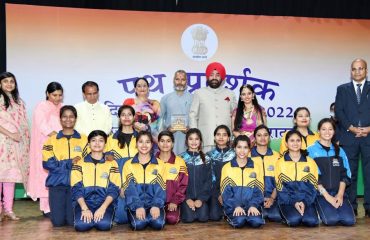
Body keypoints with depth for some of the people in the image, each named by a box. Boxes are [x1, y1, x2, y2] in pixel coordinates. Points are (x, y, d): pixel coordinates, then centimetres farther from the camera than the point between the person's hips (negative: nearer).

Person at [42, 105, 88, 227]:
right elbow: (47, 163, -4)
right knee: (58, 221, -6)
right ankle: (58, 211, 28)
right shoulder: (52, 140, 7)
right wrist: (69, 163, -13)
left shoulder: (83, 139, 7)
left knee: (72, 221, -7)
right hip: (57, 183, 0)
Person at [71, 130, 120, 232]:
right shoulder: (79, 164, 9)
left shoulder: (112, 164, 8)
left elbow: (114, 190, 0)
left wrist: (102, 208, -15)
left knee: (104, 225, -30)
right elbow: (76, 189, 1)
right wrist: (85, 209, -15)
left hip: (105, 203, 0)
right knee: (81, 225, -28)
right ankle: (87, 215, 6)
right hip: (84, 202, 1)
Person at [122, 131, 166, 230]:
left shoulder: (160, 164, 8)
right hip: (135, 205, -1)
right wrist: (137, 207, -19)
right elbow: (129, 189, -3)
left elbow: (160, 188, 1)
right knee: (139, 224, -30)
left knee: (158, 223, -28)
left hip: (154, 204, 1)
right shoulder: (128, 164, 6)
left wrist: (156, 205, -17)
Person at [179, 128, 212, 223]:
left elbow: (208, 180, 2)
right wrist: (187, 198, -12)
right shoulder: (181, 158, 3)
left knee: (203, 217, -18)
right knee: (189, 218, -20)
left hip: (201, 196, 1)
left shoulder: (205, 159, 6)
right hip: (186, 196, -1)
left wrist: (201, 198, -10)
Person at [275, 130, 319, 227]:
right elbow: (280, 188, -1)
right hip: (288, 201, -1)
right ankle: (288, 214, 4)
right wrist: (293, 203, -14)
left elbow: (313, 186, 3)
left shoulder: (310, 162, 8)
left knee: (312, 221, -26)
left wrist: (305, 202, -12)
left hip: (306, 200, 1)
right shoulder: (280, 163, 3)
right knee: (294, 220, -28)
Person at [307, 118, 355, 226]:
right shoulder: (311, 150, -1)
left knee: (349, 220, -20)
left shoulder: (340, 151, 13)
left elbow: (345, 175, 10)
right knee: (332, 219, -26)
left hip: (338, 193, 4)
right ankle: (320, 211, 6)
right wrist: (327, 196, -13)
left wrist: (340, 194, -5)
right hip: (320, 193, -3)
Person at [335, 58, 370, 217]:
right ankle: (351, 208, 10)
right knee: (350, 174, 4)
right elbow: (338, 112, 3)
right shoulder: (342, 89, 12)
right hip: (349, 138, 1)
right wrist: (351, 128, -9)